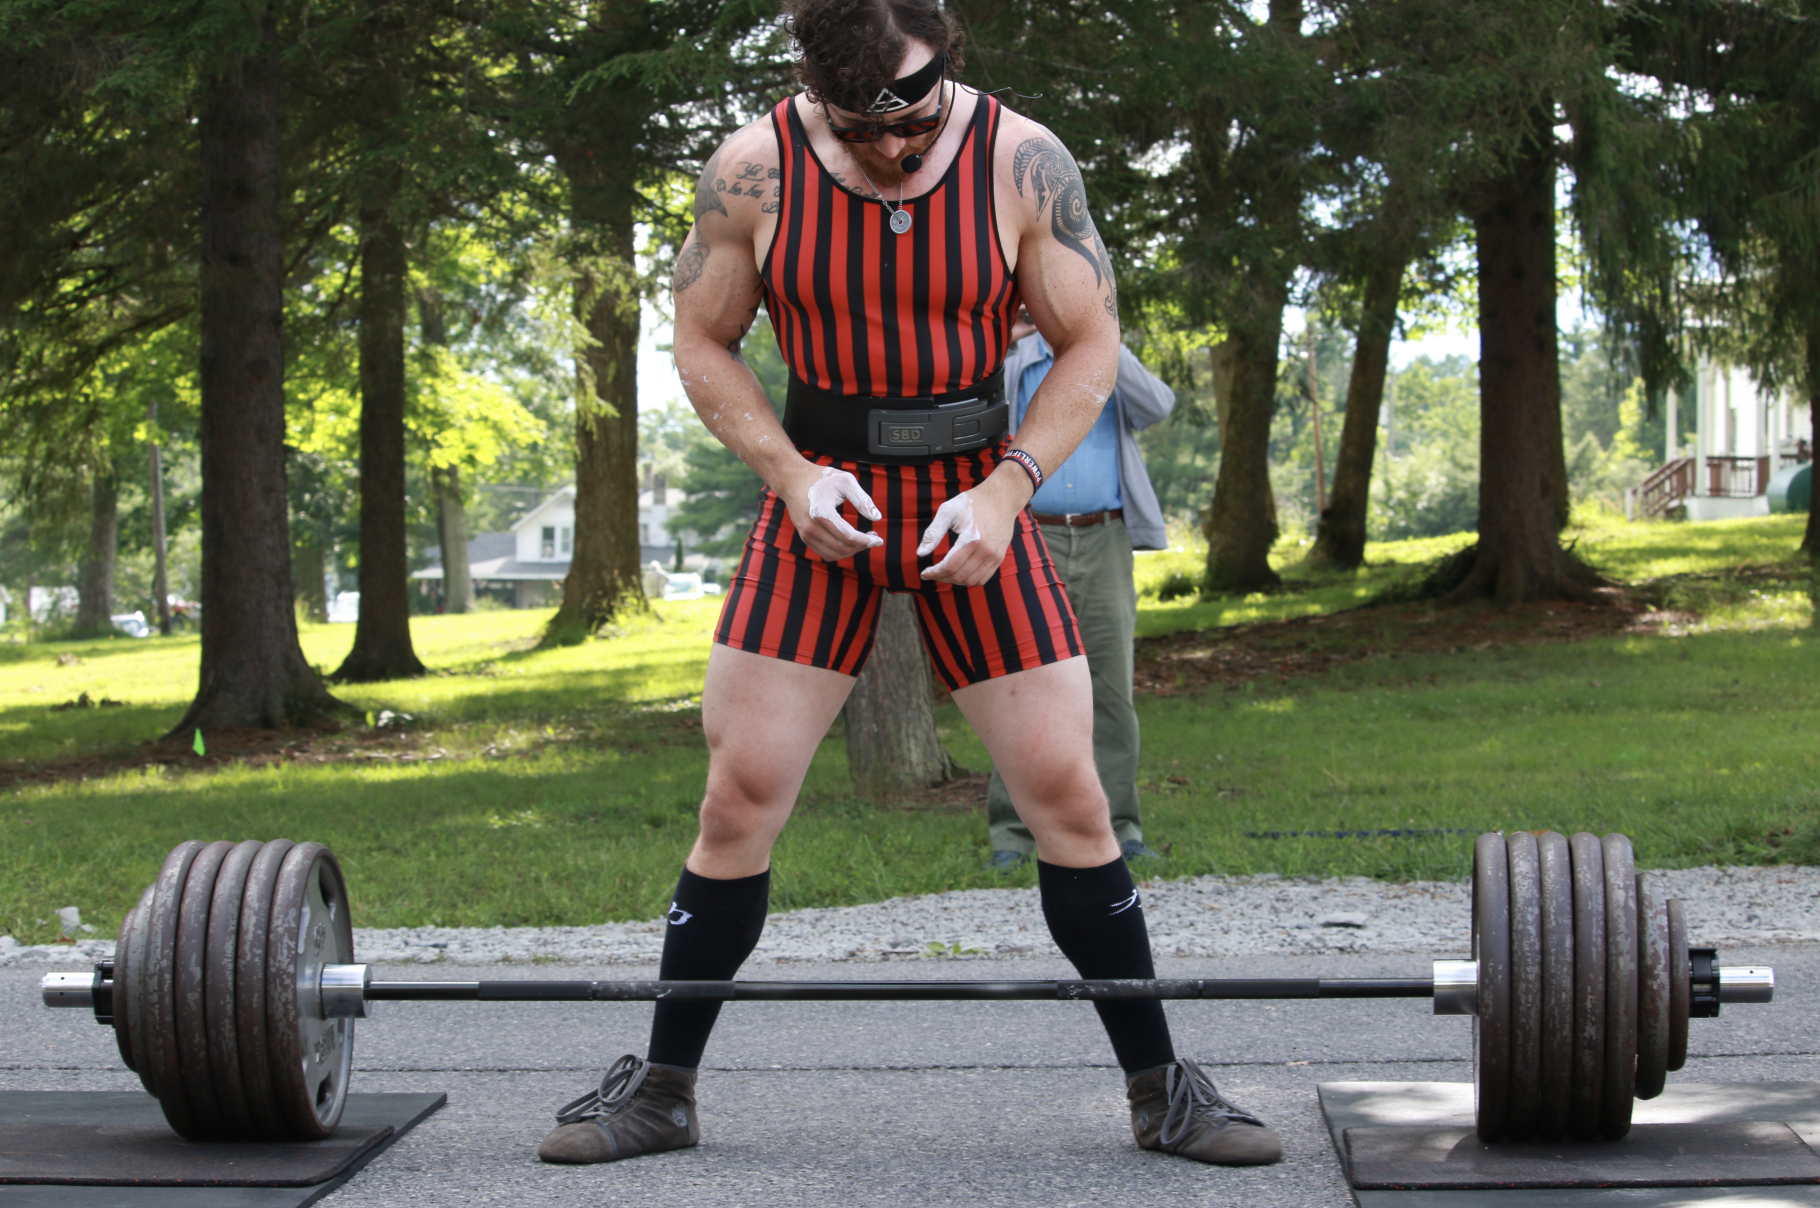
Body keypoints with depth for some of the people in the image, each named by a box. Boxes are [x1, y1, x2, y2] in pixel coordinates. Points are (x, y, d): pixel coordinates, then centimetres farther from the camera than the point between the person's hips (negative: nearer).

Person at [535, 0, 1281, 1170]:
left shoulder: (1024, 164, -11)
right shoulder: (751, 173, -10)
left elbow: (1093, 344, -4)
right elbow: (703, 343, 2)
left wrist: (1009, 488, -16)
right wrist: (789, 473, -13)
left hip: (976, 499, 0)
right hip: (823, 501, 0)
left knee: (1069, 796, -2)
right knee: (739, 800, -2)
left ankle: (1162, 1087, 12)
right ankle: (661, 1086, 12)